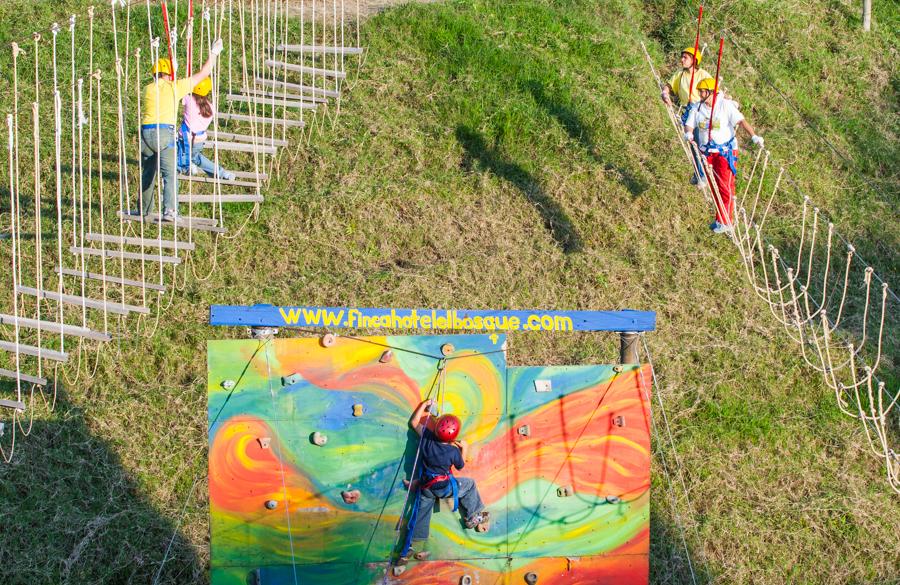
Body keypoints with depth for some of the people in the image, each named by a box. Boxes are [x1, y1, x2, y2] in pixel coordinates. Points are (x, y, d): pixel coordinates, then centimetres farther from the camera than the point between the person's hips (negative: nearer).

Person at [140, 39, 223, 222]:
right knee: (169, 173, -10)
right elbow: (202, 74, 11)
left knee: (147, 173, 18)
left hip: (146, 132, 4)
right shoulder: (175, 87, 5)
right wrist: (213, 53, 23)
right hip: (165, 133, -4)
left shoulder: (148, 89, 15)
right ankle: (169, 210, -26)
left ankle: (144, 210, 30)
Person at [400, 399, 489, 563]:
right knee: (469, 485, 19)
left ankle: (413, 546, 11)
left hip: (425, 487, 3)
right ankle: (474, 517, 28)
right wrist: (464, 449, 12)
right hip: (445, 488, -3)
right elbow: (460, 466, 1)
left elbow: (414, 422, 1)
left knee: (421, 515, 11)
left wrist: (424, 405, 7)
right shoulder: (454, 451, -21)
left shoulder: (427, 439, -15)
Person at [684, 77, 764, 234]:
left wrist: (754, 136, -29)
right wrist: (688, 133, -21)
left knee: (725, 186, -8)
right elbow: (689, 124, 4)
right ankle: (721, 218, 23)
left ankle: (725, 222, -2)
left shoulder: (725, 105, -10)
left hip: (725, 151, -5)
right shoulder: (698, 108, 5)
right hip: (707, 152, 5)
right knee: (714, 187, 10)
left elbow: (741, 121, -17)